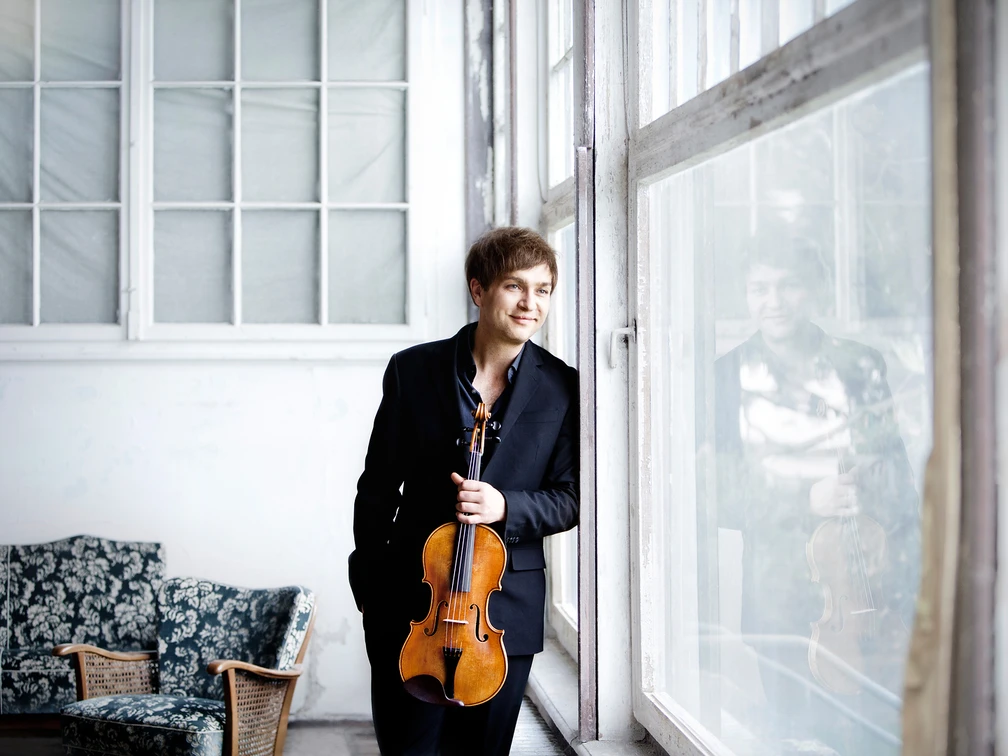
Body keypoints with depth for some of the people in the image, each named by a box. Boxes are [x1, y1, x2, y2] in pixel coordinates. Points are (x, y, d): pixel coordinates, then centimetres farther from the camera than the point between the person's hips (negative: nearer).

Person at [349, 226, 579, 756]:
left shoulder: (561, 388, -1)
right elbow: (377, 488, 4)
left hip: (505, 612, 1)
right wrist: (368, 586, 6)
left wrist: (505, 507, -20)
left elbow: (568, 499, -1)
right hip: (411, 601, 0)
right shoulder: (412, 371, -2)